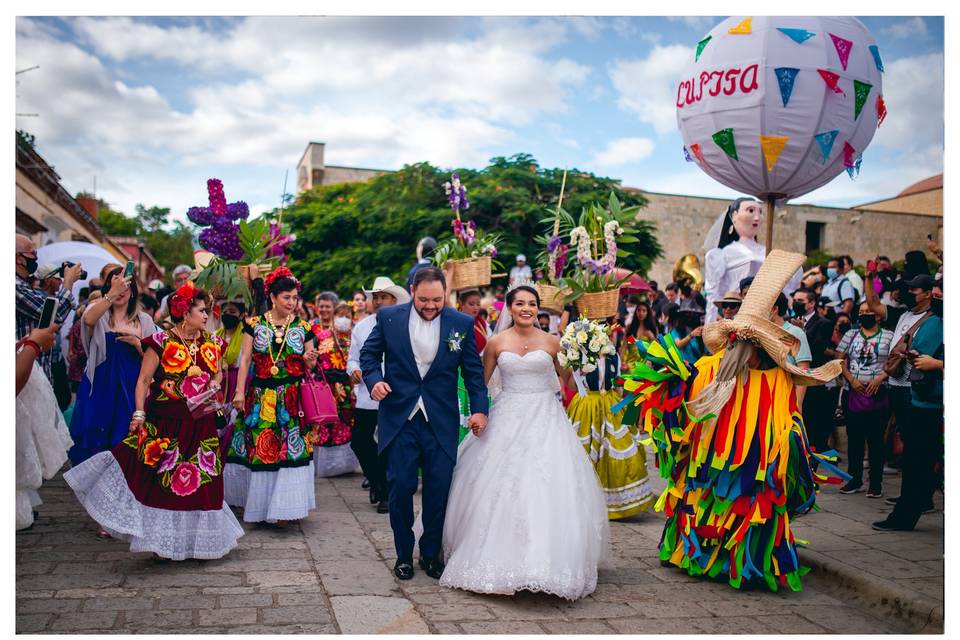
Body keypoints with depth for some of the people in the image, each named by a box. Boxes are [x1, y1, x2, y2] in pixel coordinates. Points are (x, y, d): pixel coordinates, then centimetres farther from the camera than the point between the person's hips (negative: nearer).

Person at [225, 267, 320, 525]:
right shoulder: (254, 324, 4)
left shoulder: (303, 328, 6)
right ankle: (257, 503, 18)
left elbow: (308, 367, 10)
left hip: (292, 399, 0)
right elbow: (245, 360, 2)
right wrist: (240, 391, -6)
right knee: (256, 447, 3)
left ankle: (281, 508, 4)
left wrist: (308, 361, -12)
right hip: (260, 397, 0)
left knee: (289, 450, -4)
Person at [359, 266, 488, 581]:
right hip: (399, 417, 0)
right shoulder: (388, 317, 0)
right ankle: (403, 554, 21)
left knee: (439, 490, 5)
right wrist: (374, 379, -11)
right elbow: (369, 353, 8)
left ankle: (431, 554, 24)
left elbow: (473, 370, 5)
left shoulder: (462, 323, 0)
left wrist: (480, 408, -4)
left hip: (441, 421, 1)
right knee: (401, 487, 1)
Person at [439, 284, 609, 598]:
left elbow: (567, 378, 12)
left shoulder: (552, 342, 4)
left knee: (546, 488, -6)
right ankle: (499, 559, 16)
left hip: (545, 419, 0)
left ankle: (546, 559, 6)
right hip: (507, 419, 1)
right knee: (500, 488, 1)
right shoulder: (496, 343, 4)